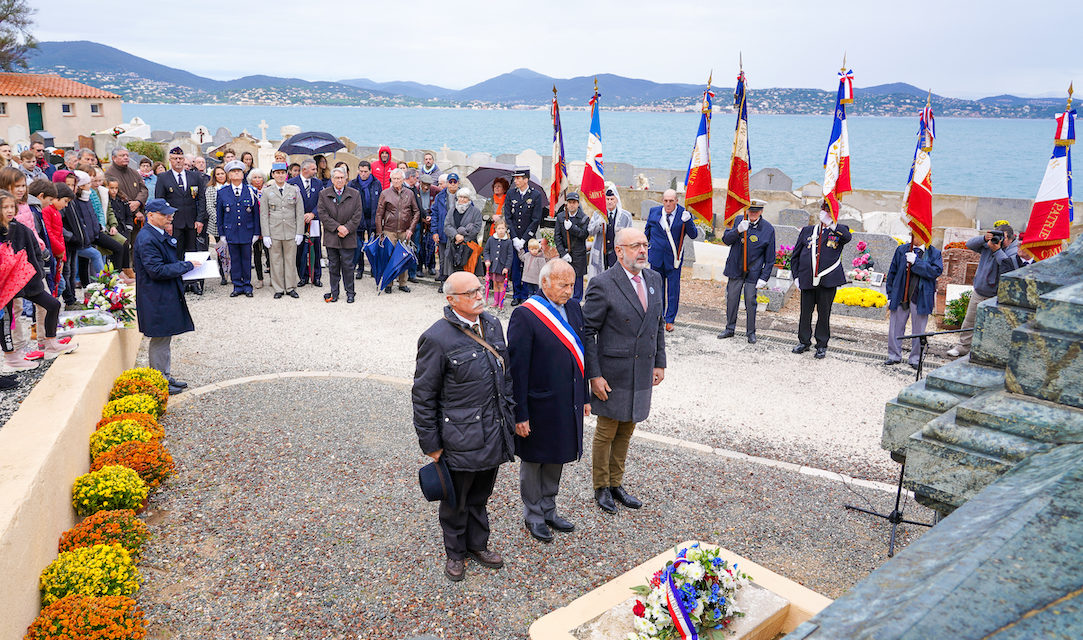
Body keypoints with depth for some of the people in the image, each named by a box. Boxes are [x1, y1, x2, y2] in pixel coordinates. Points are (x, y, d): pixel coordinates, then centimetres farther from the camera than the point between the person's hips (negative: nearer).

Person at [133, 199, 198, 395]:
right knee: (159, 341, -1)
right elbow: (157, 270, -24)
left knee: (165, 339, 17)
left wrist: (185, 264, 7)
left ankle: (166, 377, 27)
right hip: (157, 299, -10)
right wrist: (186, 265, -18)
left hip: (168, 296, 10)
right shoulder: (146, 239, -19)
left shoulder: (161, 235, 11)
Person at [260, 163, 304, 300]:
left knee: (290, 260, 5)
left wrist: (300, 232, -1)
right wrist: (266, 235, -4)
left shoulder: (294, 190, 5)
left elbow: (300, 213, 5)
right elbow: (263, 215, 2)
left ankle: (291, 288, 15)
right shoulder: (267, 192, 3)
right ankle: (278, 289, 12)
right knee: (275, 260, 3)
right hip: (274, 232, 0)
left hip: (291, 232, 0)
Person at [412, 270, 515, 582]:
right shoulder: (437, 338, -18)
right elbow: (423, 395, -12)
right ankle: (455, 552, 35)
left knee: (480, 495, 22)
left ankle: (477, 543, 42)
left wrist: (508, 414, 14)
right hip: (460, 437, -6)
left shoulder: (492, 325, 3)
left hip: (493, 432, 6)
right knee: (456, 500, 13)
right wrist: (430, 443, -10)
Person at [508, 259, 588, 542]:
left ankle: (548, 510, 39)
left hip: (568, 402, 7)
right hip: (539, 405, -6)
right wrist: (520, 413, -17)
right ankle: (533, 516, 30)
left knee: (556, 458, 21)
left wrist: (584, 396, 13)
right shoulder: (525, 315, -18)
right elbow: (517, 368, -17)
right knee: (533, 461, 12)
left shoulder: (573, 307, 3)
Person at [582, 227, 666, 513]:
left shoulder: (654, 279, 6)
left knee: (626, 430, 17)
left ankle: (616, 483, 33)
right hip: (613, 374, -6)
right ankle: (601, 488, 26)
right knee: (606, 432, 8)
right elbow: (587, 332, -13)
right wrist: (594, 375, -15)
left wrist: (659, 362, 11)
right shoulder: (602, 284, -15)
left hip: (643, 373, 6)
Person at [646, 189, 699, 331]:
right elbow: (647, 231, 15)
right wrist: (644, 247, 15)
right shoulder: (654, 212, 1)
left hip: (673, 259, -2)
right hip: (656, 257, 2)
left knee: (673, 291, 5)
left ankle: (670, 320, 17)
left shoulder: (683, 214, -7)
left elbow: (694, 235, -14)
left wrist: (687, 221, -29)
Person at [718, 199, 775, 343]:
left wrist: (764, 277, -6)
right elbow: (725, 240, -4)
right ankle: (730, 329, 25)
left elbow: (770, 257, -1)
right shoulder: (739, 220, 1)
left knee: (750, 302, 0)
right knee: (731, 300, 9)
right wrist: (738, 230, -22)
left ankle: (751, 332, 16)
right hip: (735, 269, 2)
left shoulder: (768, 229, -5)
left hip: (753, 272, -2)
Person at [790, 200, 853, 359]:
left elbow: (847, 237, -21)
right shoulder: (807, 231, 12)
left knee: (824, 313, 4)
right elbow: (795, 256, 16)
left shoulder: (839, 231, 6)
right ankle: (804, 342, 23)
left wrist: (830, 223, -30)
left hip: (828, 281, -2)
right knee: (805, 313, 7)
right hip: (807, 280, 2)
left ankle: (822, 345, 17)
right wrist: (797, 276, 8)